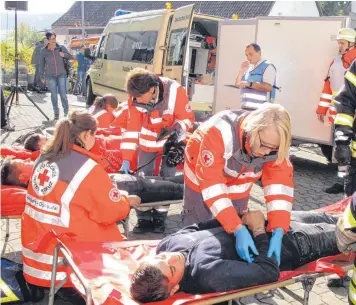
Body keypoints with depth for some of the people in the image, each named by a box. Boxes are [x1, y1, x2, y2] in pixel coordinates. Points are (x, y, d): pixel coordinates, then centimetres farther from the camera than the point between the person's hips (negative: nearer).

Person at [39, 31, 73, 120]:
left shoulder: (61, 48, -2)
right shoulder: (44, 51, -2)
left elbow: (71, 57, 6)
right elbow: (41, 65, 5)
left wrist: (64, 55, -15)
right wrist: (42, 77, 7)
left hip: (61, 74, 0)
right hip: (50, 76, 0)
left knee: (63, 94, -4)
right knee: (54, 95, 4)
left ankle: (66, 112, 12)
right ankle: (56, 113, 18)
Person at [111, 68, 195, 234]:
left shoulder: (175, 91, -32)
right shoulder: (135, 98, -23)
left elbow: (188, 118, -19)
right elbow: (132, 128, -20)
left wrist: (177, 132, -39)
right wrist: (127, 159, -24)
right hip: (148, 139, 2)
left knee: (166, 177, -1)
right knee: (143, 176, 1)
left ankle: (160, 217, 12)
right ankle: (144, 218, 11)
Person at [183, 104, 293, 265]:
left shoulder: (274, 144, -28)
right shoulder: (221, 132, -43)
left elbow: (281, 184, -30)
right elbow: (212, 185, -43)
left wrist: (278, 231, -42)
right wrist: (238, 229, -49)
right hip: (202, 182, -3)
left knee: (236, 226, 14)